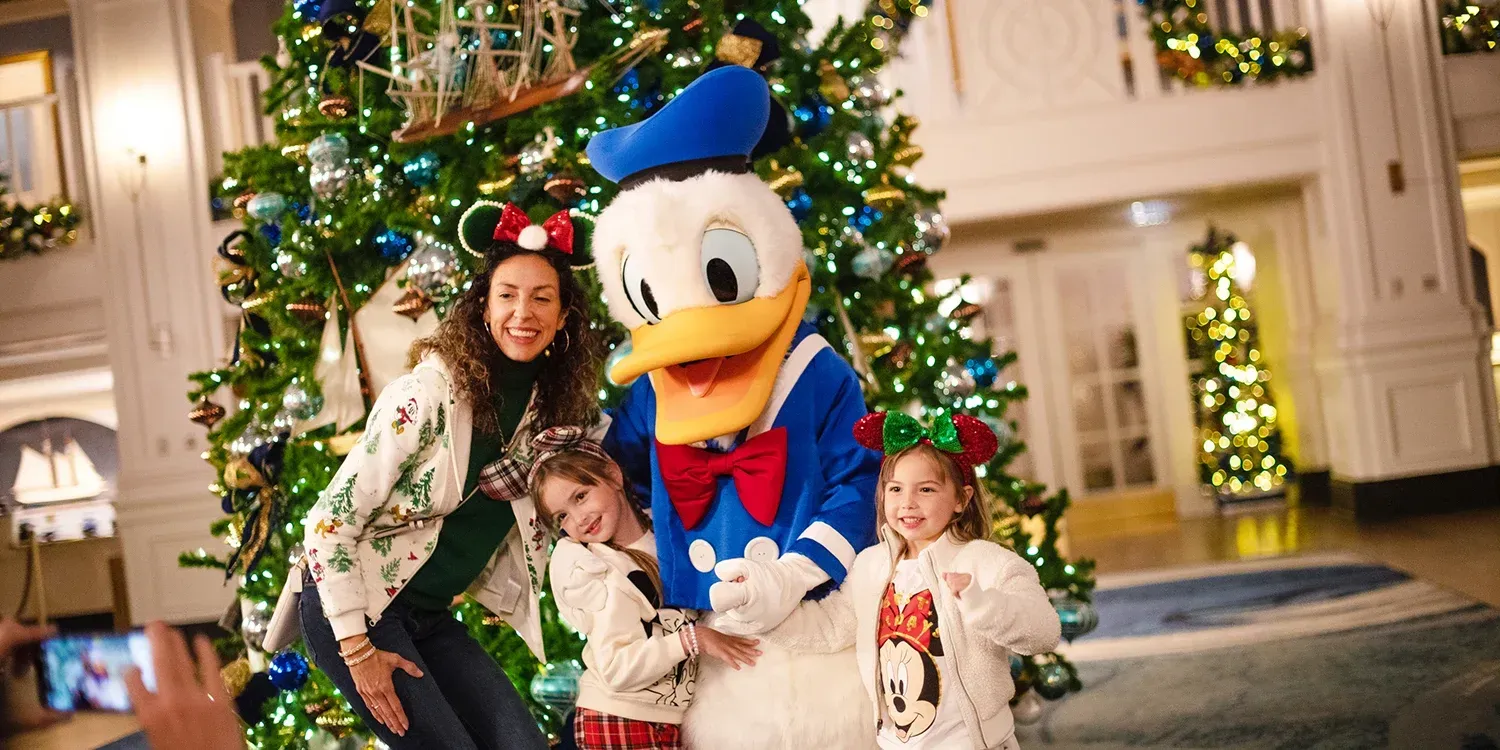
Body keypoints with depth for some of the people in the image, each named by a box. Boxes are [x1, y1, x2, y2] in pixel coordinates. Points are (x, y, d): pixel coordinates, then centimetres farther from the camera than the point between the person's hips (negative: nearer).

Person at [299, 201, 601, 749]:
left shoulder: (555, 406, 0)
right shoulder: (428, 393, -20)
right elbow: (330, 522, -18)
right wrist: (357, 649, -18)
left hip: (431, 617, 6)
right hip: (354, 607, -6)